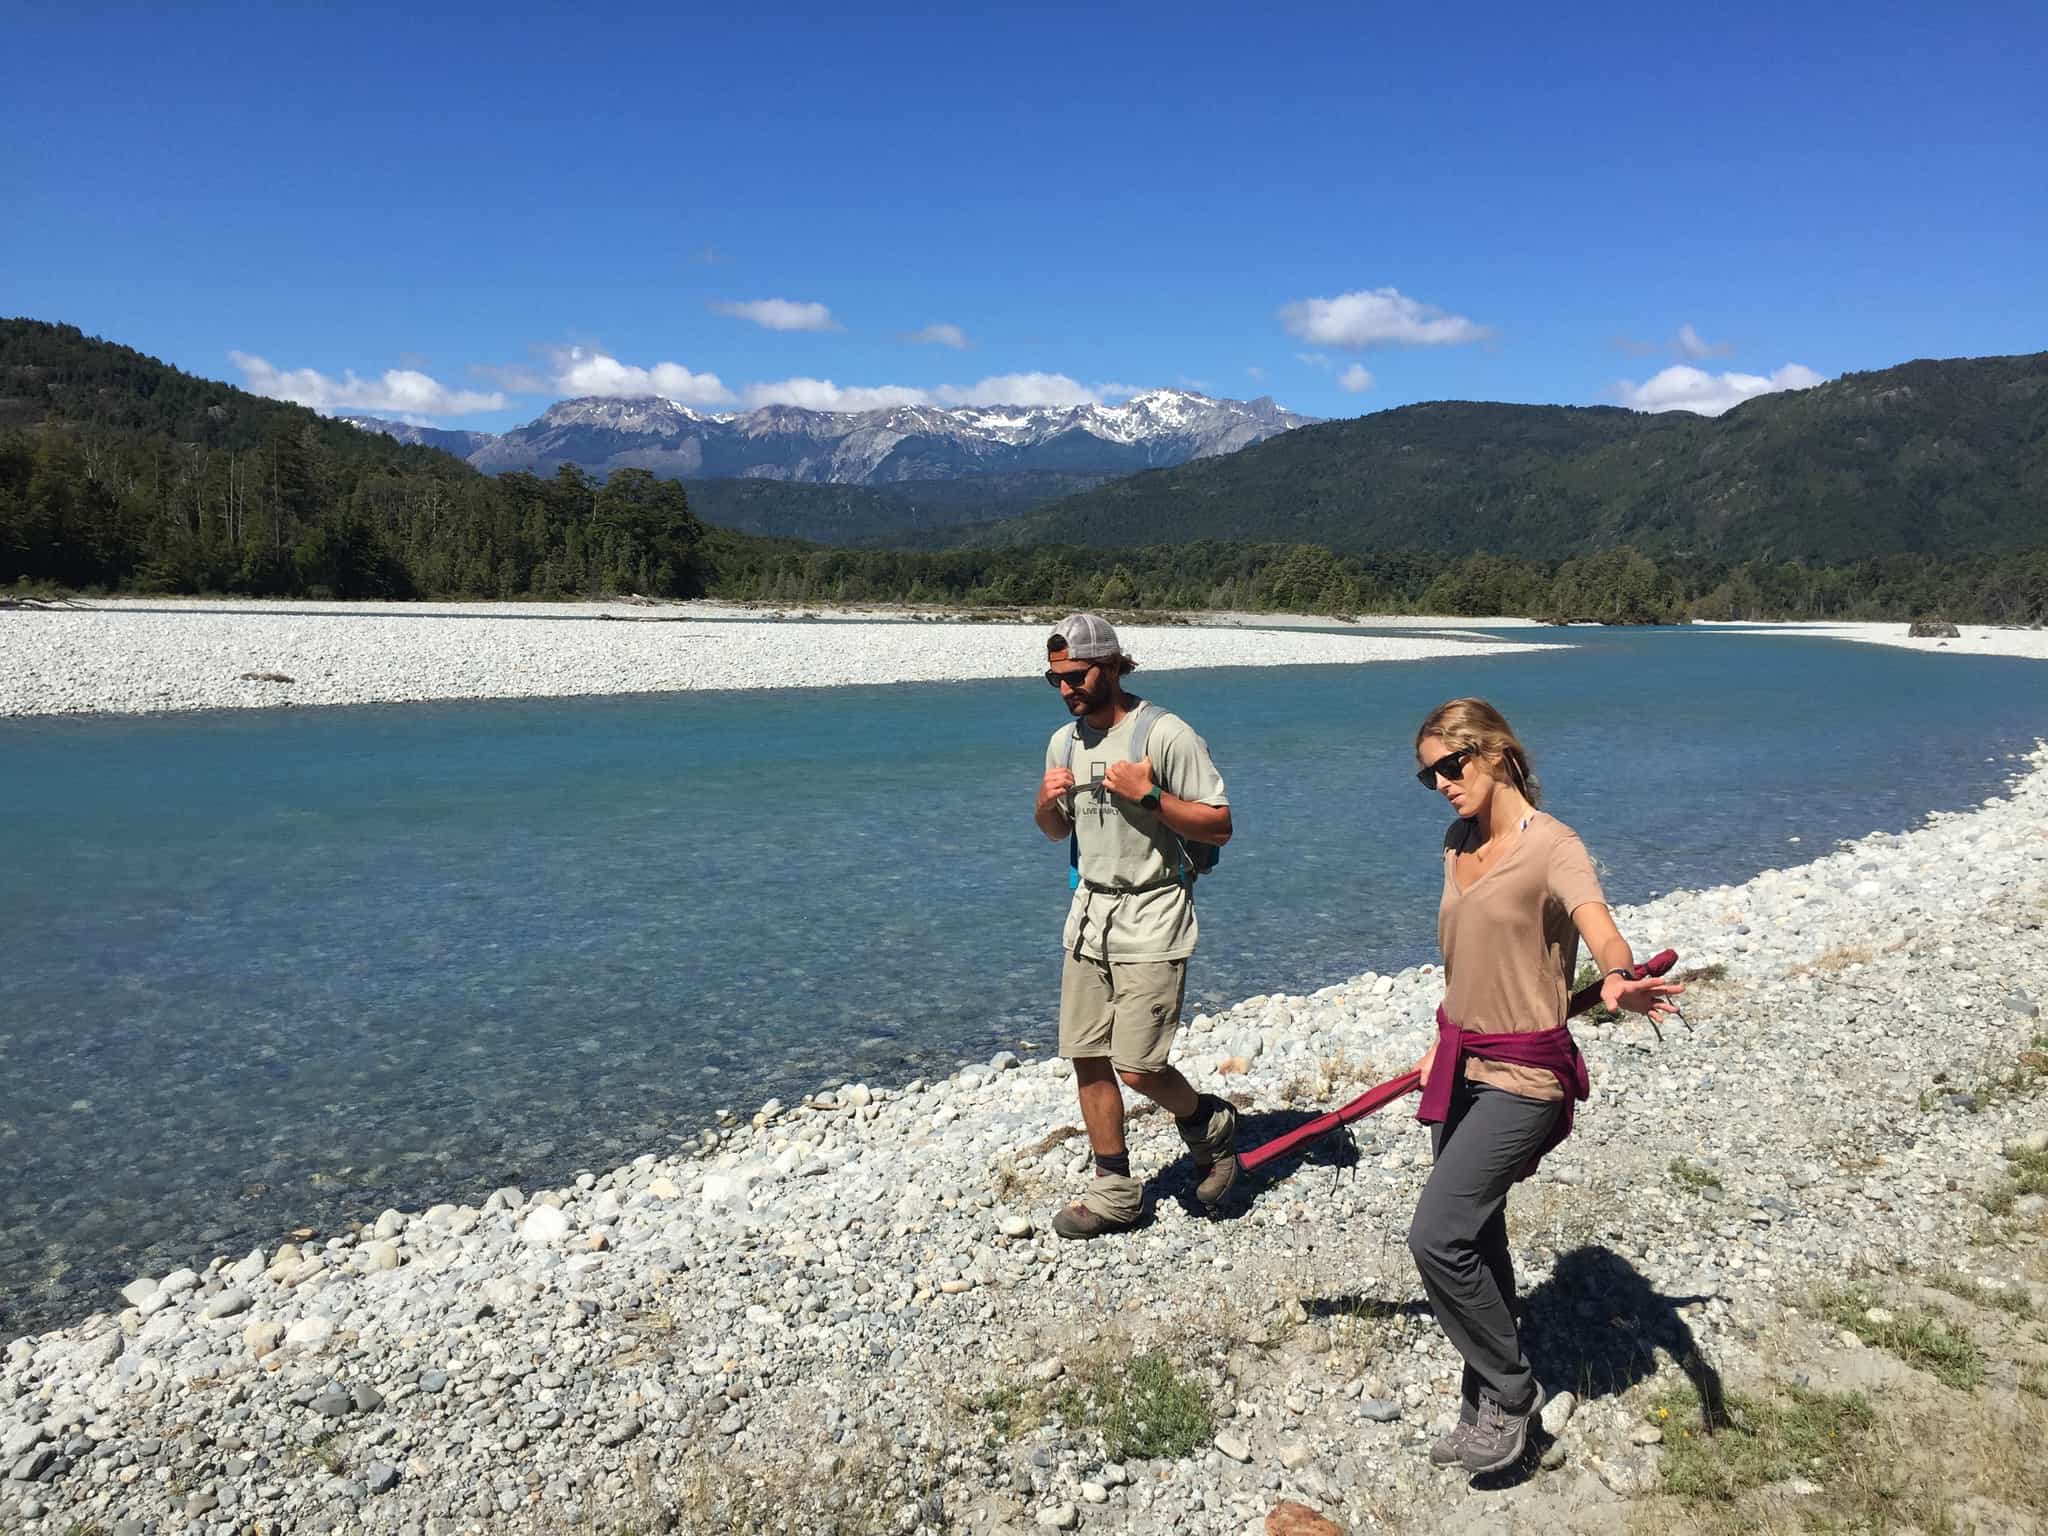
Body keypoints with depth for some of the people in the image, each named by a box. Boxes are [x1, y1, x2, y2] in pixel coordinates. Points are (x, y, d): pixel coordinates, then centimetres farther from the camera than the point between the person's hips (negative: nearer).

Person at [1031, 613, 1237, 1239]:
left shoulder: (1166, 734, -13)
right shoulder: (1063, 741, 7)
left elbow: (1219, 828, -12)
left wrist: (1148, 795, -23)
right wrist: (1046, 803, -3)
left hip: (1151, 920, -6)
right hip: (1089, 914, 6)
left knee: (1136, 1066, -8)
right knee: (1086, 1060, 7)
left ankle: (1210, 1123, 23)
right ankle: (1114, 1192, 23)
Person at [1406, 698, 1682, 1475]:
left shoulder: (1551, 847, -15)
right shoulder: (1459, 843, 8)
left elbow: (1604, 935, -31)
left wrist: (1619, 982, -52)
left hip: (1521, 1077, -8)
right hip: (1462, 1067, 8)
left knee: (1437, 1236, -13)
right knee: (1475, 1243, 15)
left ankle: (1509, 1390, 11)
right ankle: (1487, 1406, 33)